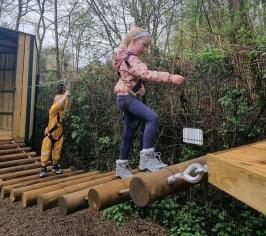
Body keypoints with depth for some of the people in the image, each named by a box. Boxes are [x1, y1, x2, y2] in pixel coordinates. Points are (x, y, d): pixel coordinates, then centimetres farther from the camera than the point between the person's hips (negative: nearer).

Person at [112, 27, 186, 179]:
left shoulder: (129, 58, 21)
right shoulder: (130, 58, -13)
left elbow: (142, 75, 26)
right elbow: (147, 74, -28)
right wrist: (170, 78, -33)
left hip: (131, 98, 11)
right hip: (127, 97, -11)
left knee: (129, 135, 12)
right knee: (152, 118, -29)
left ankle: (122, 166, 22)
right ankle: (147, 157, -28)